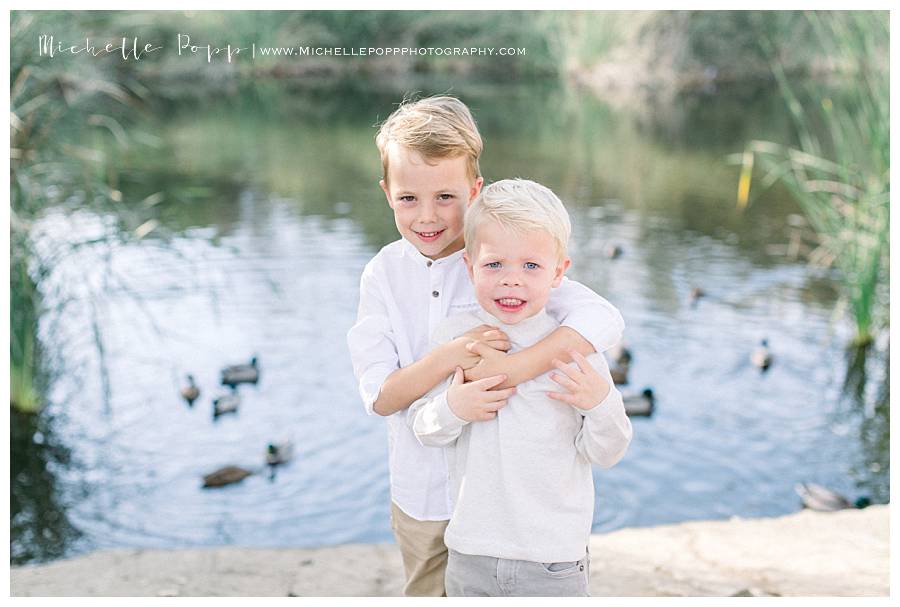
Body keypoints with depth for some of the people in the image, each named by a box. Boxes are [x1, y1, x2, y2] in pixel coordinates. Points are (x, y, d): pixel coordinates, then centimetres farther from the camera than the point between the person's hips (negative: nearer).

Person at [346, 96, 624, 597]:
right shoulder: (384, 273, -6)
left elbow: (605, 320, -27)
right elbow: (380, 396, -12)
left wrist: (509, 369, -37)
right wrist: (452, 355, -29)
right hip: (421, 494, 3)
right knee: (427, 593, 20)